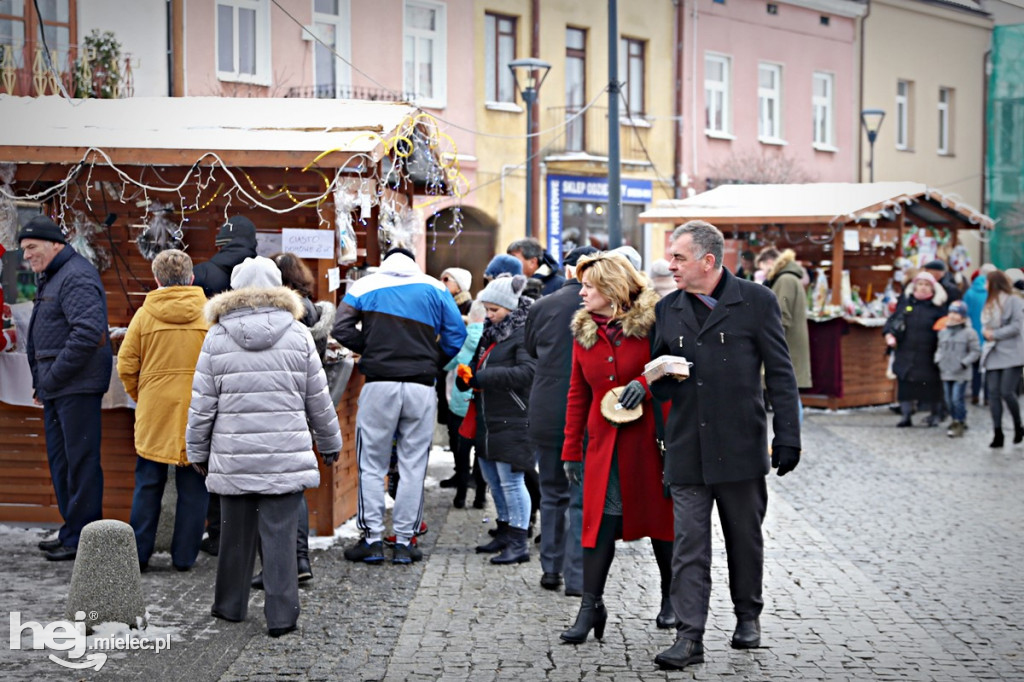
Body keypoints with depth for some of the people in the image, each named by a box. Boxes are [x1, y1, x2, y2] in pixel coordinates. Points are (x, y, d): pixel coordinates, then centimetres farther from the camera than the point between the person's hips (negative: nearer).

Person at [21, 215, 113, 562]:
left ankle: (82, 536, 0)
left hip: (78, 386, -11)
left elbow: (88, 332, -26)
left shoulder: (77, 277, -15)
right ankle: (72, 529, 25)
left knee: (81, 460, -5)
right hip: (56, 389, 11)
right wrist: (40, 382, 16)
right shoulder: (51, 278, 18)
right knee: (59, 459, 15)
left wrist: (52, 377, -19)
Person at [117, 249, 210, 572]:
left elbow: (126, 365, -2)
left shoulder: (145, 314, -2)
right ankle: (184, 555, 11)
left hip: (154, 412, 1)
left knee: (148, 485, 11)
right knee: (193, 487, 8)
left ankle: (139, 554, 14)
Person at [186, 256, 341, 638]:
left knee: (236, 532, 13)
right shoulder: (298, 334, 1)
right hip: (286, 455, -1)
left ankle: (230, 606, 27)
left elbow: (202, 404, 2)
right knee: (280, 534, 1)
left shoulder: (217, 337, 0)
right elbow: (318, 399, 7)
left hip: (233, 458, 1)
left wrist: (197, 451, 15)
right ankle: (282, 616, 1)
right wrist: (330, 444, 20)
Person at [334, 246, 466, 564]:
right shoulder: (435, 289, 10)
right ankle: (404, 542, 8)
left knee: (372, 464, 8)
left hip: (379, 385, -1)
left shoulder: (364, 286, 8)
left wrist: (371, 350, 10)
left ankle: (372, 539, 6)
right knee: (413, 466, 7)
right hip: (421, 388, 1)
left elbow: (343, 329, -2)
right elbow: (456, 336, 4)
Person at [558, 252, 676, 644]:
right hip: (604, 440, 3)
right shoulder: (584, 331, 9)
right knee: (600, 520, -3)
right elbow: (578, 393, 12)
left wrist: (645, 383, -22)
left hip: (649, 438, -3)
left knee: (660, 516, 8)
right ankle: (591, 606, 0)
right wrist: (571, 449, 11)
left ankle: (671, 598, 24)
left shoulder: (649, 322, -6)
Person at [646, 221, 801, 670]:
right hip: (687, 449, 2)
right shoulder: (667, 310, 8)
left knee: (745, 540, 12)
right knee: (688, 545, -2)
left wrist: (787, 436, -6)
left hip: (741, 445, -2)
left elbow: (779, 374, -2)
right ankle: (689, 637, -1)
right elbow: (656, 372, 18)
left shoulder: (756, 302, -3)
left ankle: (747, 617, 31)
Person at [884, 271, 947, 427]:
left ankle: (934, 415, 24)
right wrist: (889, 333, -7)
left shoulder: (938, 307, -1)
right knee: (905, 385, 3)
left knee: (931, 385, 6)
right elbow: (892, 320, 11)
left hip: (928, 355, -2)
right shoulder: (905, 303, 8)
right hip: (905, 353, 2)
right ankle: (906, 416, 12)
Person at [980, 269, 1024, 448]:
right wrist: (986, 332, -2)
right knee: (993, 393, -1)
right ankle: (997, 433, 1)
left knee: (1007, 392, -12)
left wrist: (995, 334, -10)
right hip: (993, 354, 7)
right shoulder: (991, 303, 18)